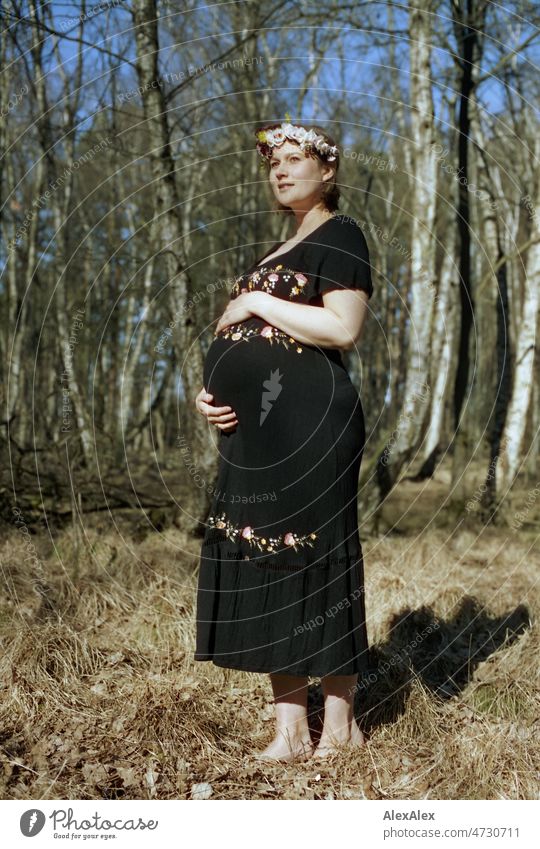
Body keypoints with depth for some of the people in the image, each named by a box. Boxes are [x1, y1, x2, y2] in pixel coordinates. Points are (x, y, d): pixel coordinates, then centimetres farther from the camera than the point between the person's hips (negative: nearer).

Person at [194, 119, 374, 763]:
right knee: (263, 570, 5)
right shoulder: (278, 252, 24)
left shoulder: (340, 236, -1)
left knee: (314, 562, -4)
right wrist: (211, 391, 6)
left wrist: (256, 303, -10)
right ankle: (289, 728, 12)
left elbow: (344, 328, -17)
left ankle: (340, 725, 10)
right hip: (255, 429, 9)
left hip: (309, 423, -8)